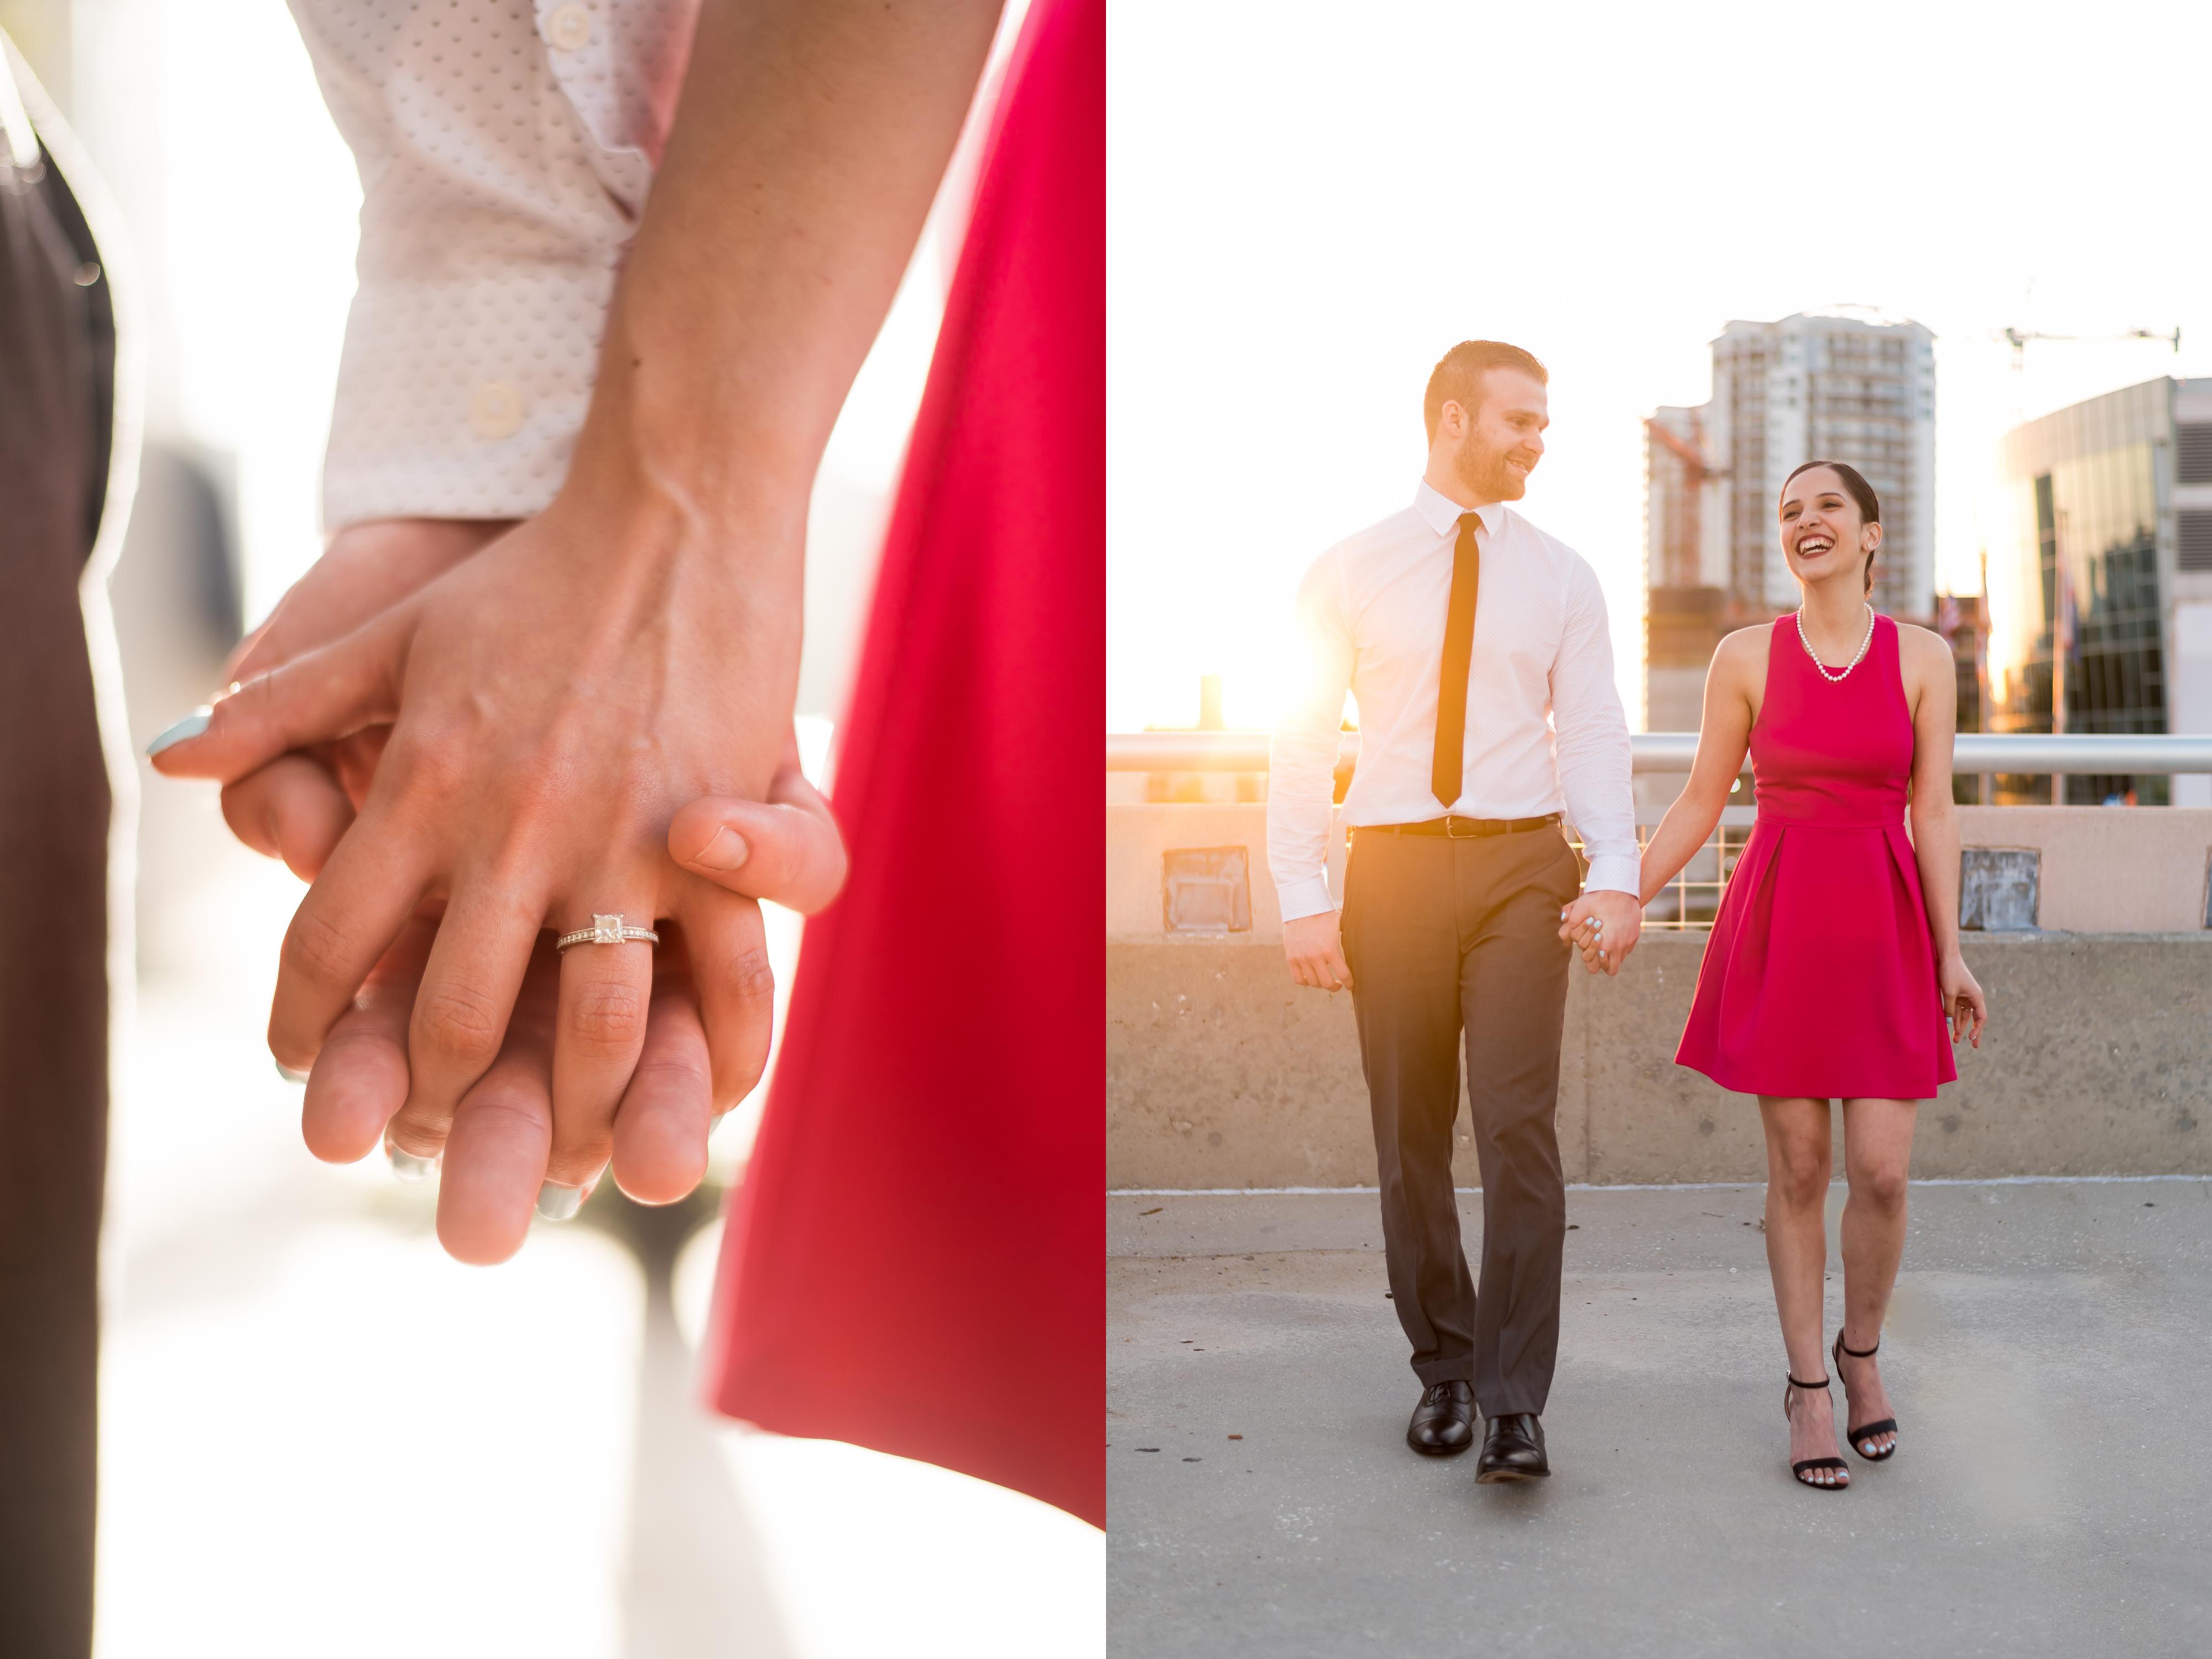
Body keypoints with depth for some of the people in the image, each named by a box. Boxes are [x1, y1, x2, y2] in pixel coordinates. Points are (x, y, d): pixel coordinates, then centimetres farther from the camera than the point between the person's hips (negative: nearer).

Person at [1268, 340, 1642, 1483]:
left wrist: (1615, 875, -12)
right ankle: (1443, 1370, 23)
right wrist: (1302, 898, -6)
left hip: (1521, 867, 0)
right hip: (1393, 864, 0)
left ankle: (1515, 1402, -3)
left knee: (1518, 1127, -9)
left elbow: (1594, 736, 3)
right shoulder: (1350, 572, 4)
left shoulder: (1561, 578, 9)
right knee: (1410, 1138, 7)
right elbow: (1303, 740, 2)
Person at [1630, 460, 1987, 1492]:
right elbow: (1700, 805, 5)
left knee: (1881, 1172, -3)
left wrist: (1951, 954, -3)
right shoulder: (1747, 658, 2)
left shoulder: (1923, 659, 2)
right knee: (1799, 1169, 4)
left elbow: (1933, 813, 2)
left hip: (1885, 924, 0)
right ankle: (1807, 1386, 18)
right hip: (1779, 922, 0)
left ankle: (1862, 1351, 24)